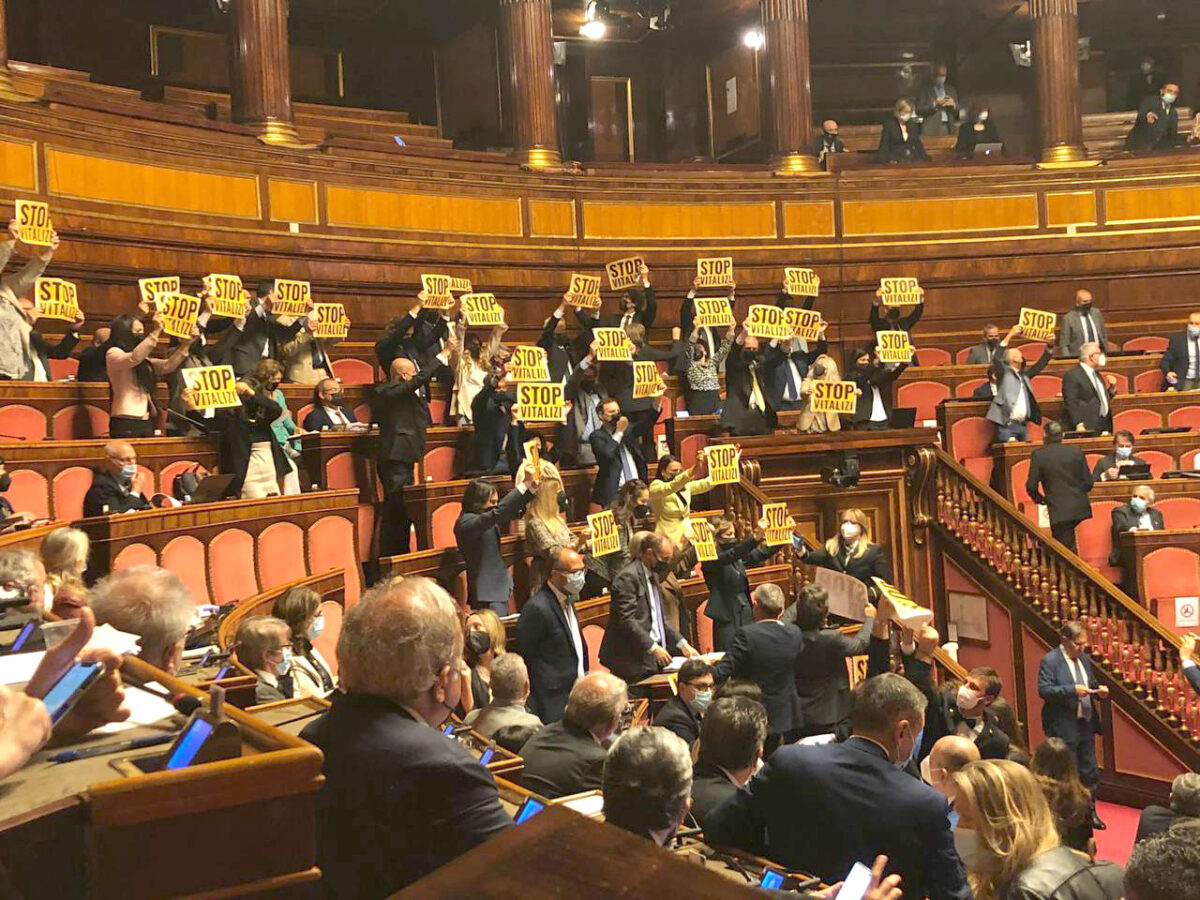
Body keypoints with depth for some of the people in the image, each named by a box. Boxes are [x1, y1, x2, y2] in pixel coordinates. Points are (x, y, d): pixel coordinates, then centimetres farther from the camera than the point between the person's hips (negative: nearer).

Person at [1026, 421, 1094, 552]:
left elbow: (1031, 486, -4)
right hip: (1080, 507, 5)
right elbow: (1088, 482, 5)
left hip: (1059, 511, -4)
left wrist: (1040, 499, 16)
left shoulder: (1038, 455, -5)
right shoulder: (1076, 452, 4)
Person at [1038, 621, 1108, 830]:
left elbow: (1091, 685, 20)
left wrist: (1099, 690, -3)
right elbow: (1044, 690, -20)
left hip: (1086, 724, 7)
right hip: (1064, 728, -7)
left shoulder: (1084, 659, 10)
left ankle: (1090, 812, 26)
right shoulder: (1050, 661, -13)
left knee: (1090, 773, 13)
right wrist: (1072, 690, -28)